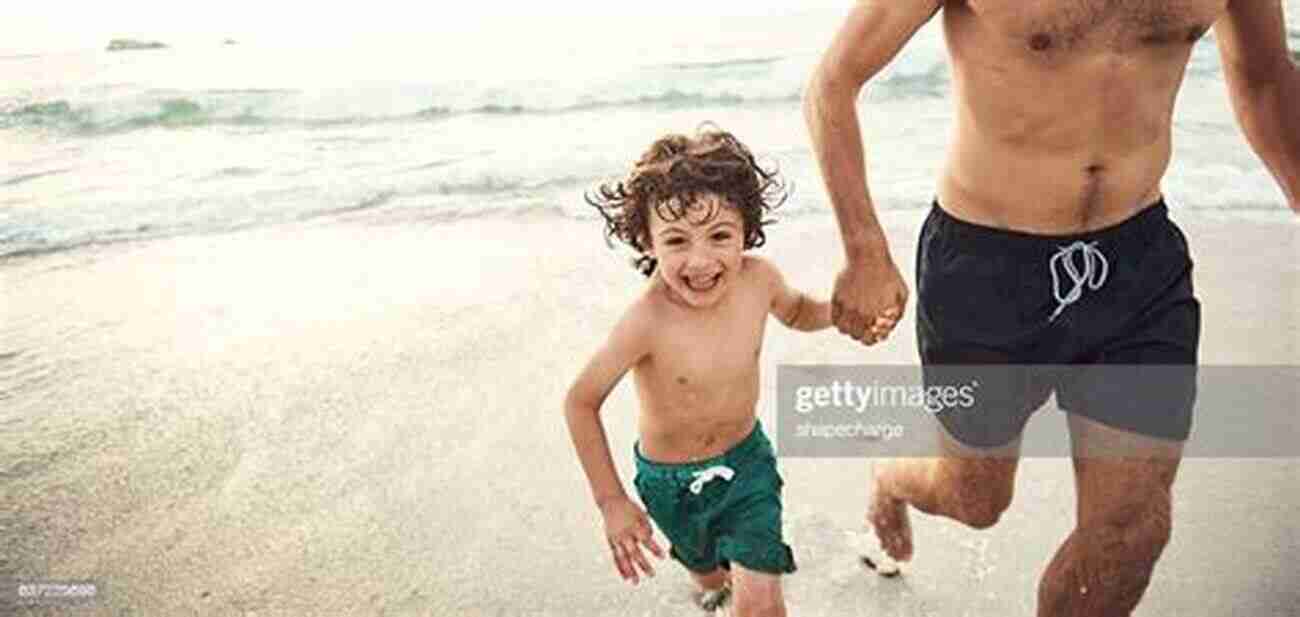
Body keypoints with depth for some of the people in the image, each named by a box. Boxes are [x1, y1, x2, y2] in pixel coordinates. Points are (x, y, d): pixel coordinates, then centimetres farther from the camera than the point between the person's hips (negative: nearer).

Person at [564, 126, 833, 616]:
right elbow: (581, 403, -20)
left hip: (747, 458, 2)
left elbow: (797, 312, 4)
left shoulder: (757, 278, -22)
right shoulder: (649, 320, -34)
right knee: (705, 570, 27)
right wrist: (610, 501, -15)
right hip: (670, 479, -1)